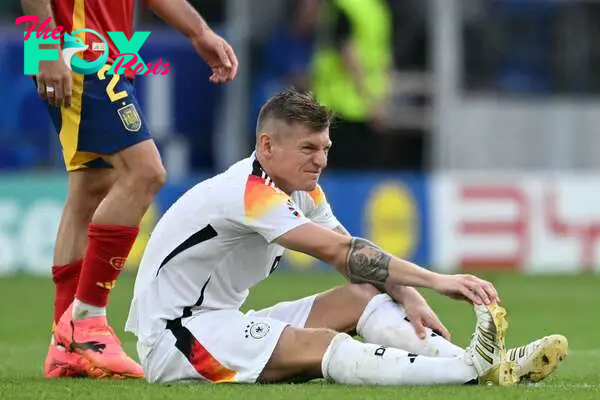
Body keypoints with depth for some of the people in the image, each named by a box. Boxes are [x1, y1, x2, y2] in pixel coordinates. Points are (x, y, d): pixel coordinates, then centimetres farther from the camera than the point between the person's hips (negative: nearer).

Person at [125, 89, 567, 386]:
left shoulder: (303, 190, 8)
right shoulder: (251, 193, -23)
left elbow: (355, 254, 4)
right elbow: (341, 252, -31)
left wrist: (409, 299, -15)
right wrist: (436, 280, -35)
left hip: (220, 321, 10)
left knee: (362, 296, -6)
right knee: (323, 344, -31)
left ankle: (486, 363, -23)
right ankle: (473, 369, -49)